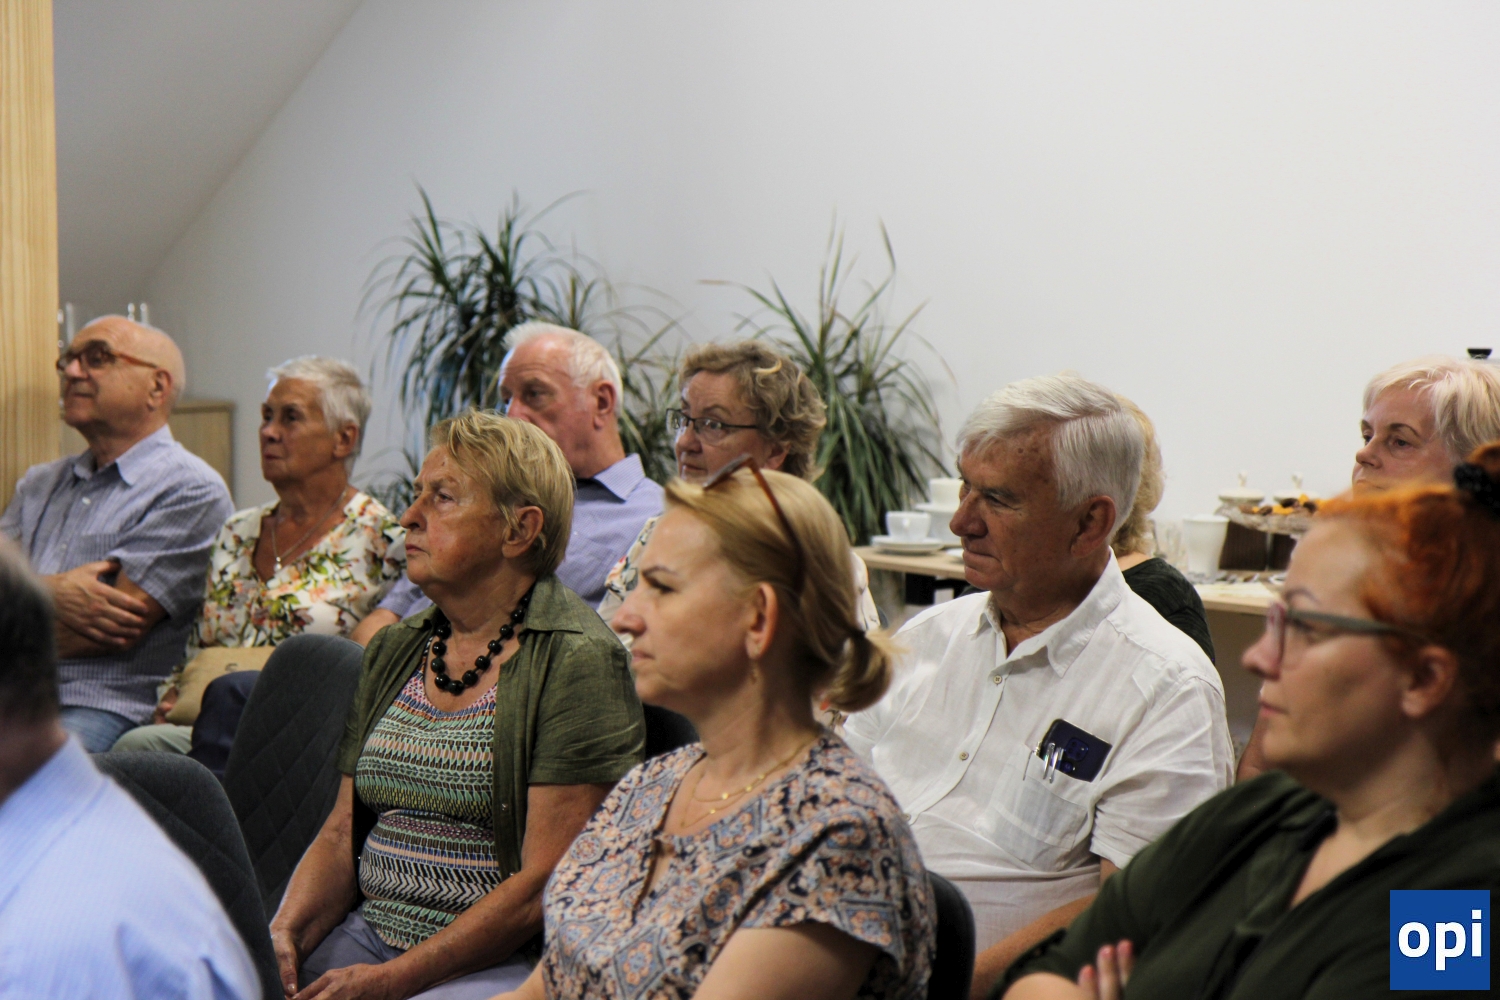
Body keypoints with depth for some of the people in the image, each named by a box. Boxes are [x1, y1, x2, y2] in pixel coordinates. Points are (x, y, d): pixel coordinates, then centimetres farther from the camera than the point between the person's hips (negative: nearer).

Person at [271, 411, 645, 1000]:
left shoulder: (577, 660, -10)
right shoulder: (394, 651, 14)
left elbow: (547, 883, -15)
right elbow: (342, 831, 15)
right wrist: (285, 932, -4)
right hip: (369, 935, 7)